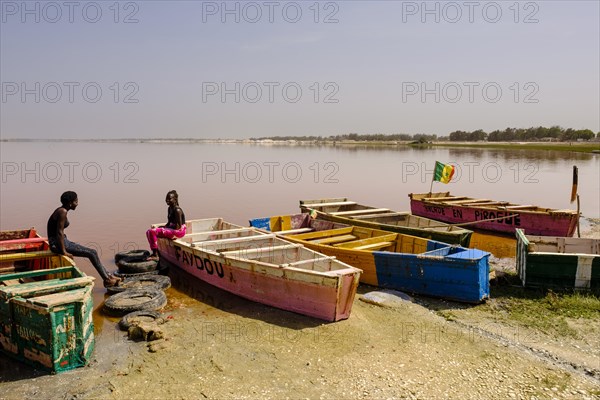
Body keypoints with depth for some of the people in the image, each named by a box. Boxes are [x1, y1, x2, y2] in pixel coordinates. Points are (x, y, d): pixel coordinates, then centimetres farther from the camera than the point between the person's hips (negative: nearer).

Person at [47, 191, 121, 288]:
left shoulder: (61, 210, 12)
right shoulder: (63, 212, -19)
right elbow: (59, 232, -23)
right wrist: (64, 251, -20)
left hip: (62, 241, 10)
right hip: (57, 244, -10)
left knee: (93, 252, 9)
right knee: (92, 253, -9)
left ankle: (108, 276, 11)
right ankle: (107, 280, -2)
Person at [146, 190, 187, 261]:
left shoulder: (177, 210, -18)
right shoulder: (170, 209, 11)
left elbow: (179, 226, -21)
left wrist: (163, 228, -16)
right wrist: (163, 227, 2)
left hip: (178, 231, -10)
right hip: (171, 228, 10)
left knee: (152, 231, -21)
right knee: (149, 232, 7)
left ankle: (155, 255, -13)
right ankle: (155, 252, 9)